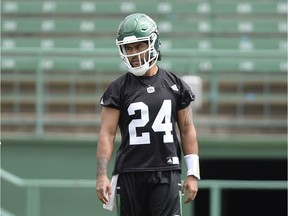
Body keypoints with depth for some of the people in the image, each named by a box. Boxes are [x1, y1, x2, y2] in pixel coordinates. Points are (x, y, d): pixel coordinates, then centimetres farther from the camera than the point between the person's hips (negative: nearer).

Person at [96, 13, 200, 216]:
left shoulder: (175, 85, 6)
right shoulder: (119, 89, 2)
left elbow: (187, 131, 9)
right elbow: (107, 133, -3)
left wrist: (193, 174, 3)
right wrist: (102, 174, -13)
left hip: (166, 175, 0)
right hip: (130, 174, 0)